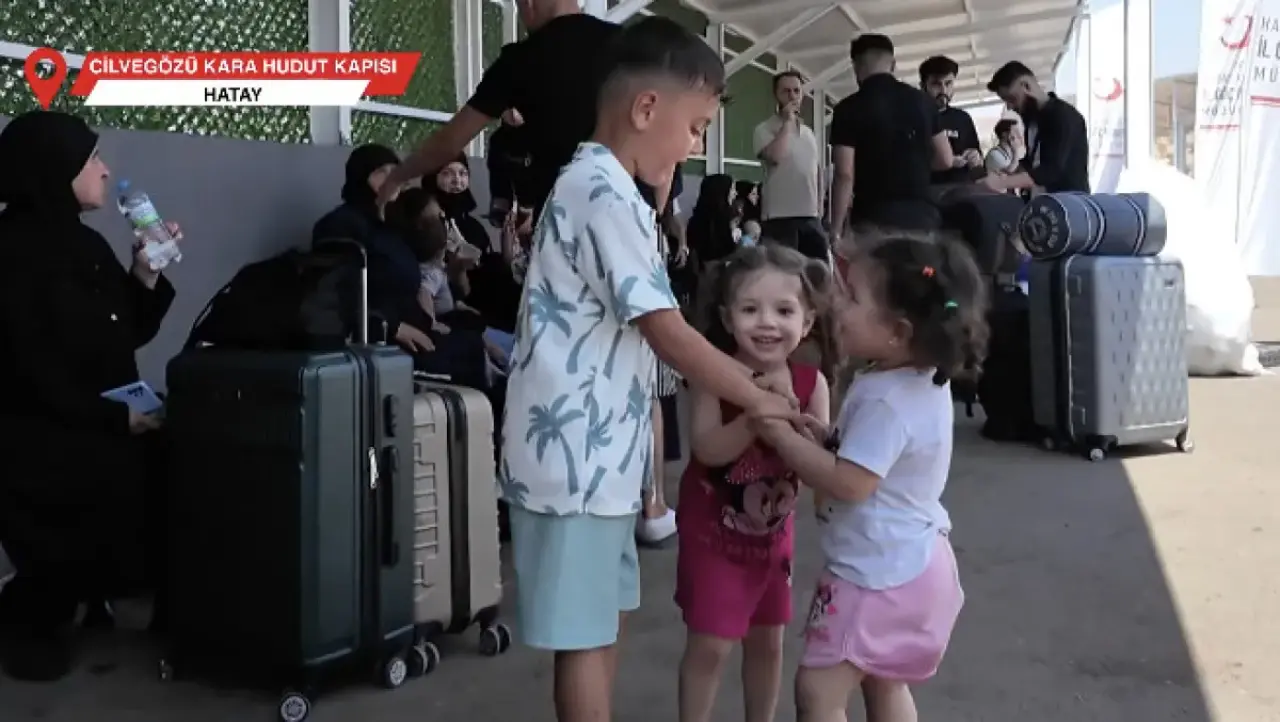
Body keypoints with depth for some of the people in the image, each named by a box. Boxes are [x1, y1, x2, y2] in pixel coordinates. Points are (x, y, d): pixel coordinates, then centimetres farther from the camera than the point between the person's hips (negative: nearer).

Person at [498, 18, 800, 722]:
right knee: (585, 633, 1)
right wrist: (758, 399, -11)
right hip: (577, 452, -10)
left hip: (596, 447, 10)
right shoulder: (605, 194, -18)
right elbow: (667, 334, -19)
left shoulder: (595, 184, 15)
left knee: (606, 616, 19)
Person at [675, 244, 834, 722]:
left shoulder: (811, 383, -10)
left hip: (773, 533, 4)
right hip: (713, 531, -4)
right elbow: (708, 448, -30)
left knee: (767, 642, 17)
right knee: (710, 645, 0)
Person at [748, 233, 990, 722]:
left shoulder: (887, 402, -26)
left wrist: (784, 438, -21)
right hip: (909, 562, 11)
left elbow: (849, 483, -28)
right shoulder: (922, 382, 5)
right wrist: (819, 437, -2)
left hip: (877, 572, -11)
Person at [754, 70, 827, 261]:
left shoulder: (809, 132, 18)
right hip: (780, 216, -6)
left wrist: (819, 204, 15)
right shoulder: (764, 129, -2)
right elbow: (776, 156, -21)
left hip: (811, 216, 6)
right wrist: (787, 121, -11)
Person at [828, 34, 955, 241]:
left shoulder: (849, 109, -5)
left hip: (873, 217, -4)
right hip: (921, 213, 4)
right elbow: (945, 160, 12)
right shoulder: (922, 100, 9)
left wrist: (836, 229, -7)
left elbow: (845, 175, -11)